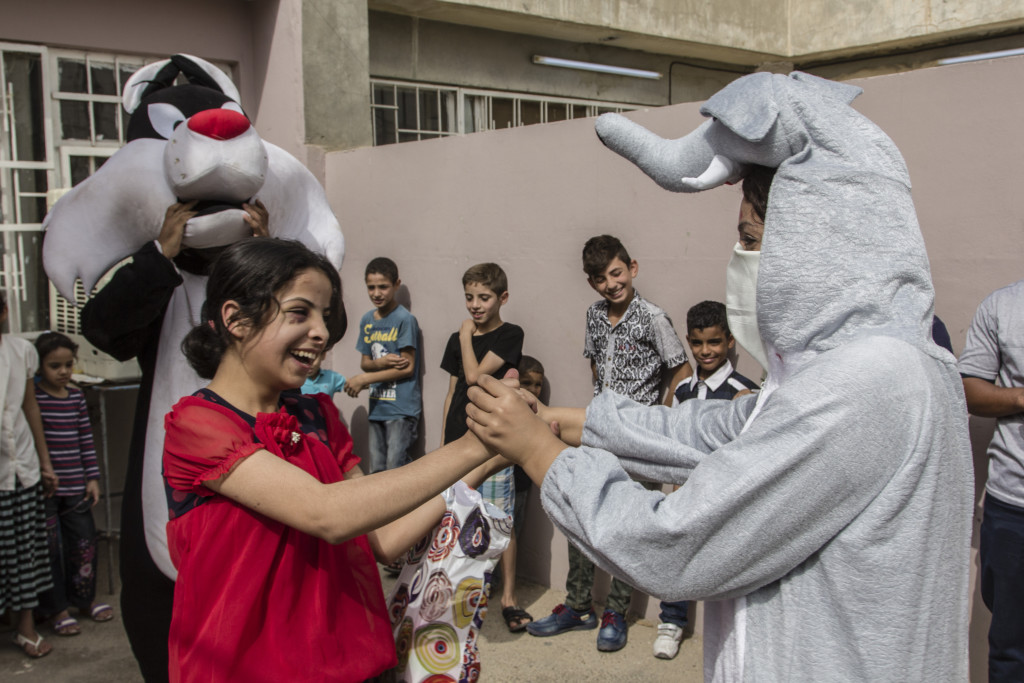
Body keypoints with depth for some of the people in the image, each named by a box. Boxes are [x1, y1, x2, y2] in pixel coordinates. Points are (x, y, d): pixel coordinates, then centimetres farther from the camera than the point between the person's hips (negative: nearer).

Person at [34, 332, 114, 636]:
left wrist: (92, 478, 9)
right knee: (49, 546, 3)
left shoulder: (76, 397, 7)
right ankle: (56, 609, 17)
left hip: (75, 485, 5)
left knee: (84, 541, 11)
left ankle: (85, 597, 30)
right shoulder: (32, 397, -8)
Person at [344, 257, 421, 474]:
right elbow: (364, 362, 15)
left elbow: (408, 367, -11)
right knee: (376, 471, 9)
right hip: (377, 407, 6)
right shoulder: (367, 320, 12)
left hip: (402, 409, -6)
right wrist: (381, 362, -10)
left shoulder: (404, 319, -8)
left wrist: (364, 379, -9)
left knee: (395, 470, -9)